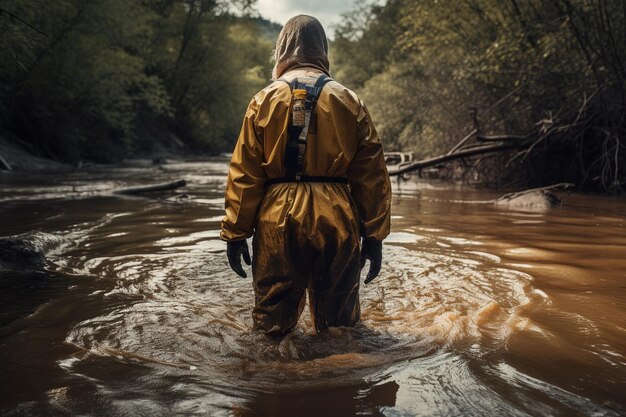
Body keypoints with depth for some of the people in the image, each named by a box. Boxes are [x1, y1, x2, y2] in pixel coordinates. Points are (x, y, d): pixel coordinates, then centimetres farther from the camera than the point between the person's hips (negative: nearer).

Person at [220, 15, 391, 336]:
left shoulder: (265, 100, 3)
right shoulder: (349, 102, 5)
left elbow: (244, 174, -1)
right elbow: (371, 175, 3)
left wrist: (235, 233, 5)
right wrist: (374, 235, 8)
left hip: (278, 224, -1)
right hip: (335, 224, 1)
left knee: (272, 324, 10)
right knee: (339, 325, 12)